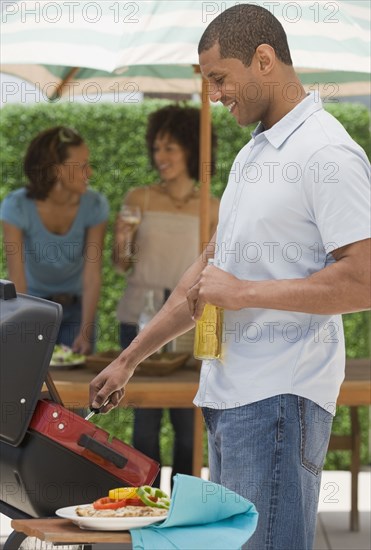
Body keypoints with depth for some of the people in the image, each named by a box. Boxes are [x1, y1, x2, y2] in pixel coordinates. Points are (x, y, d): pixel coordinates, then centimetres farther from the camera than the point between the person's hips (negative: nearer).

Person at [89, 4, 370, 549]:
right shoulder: (252, 154, 19)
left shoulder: (327, 154, -10)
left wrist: (244, 292, -14)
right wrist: (128, 360, 24)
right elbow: (209, 270, 25)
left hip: (279, 401, -9)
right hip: (227, 396, 9)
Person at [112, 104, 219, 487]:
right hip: (139, 317, 0)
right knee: (145, 416, 1)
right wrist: (121, 244, -15)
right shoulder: (139, 199, 2)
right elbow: (121, 266, 5)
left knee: (186, 420, 0)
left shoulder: (212, 209, 3)